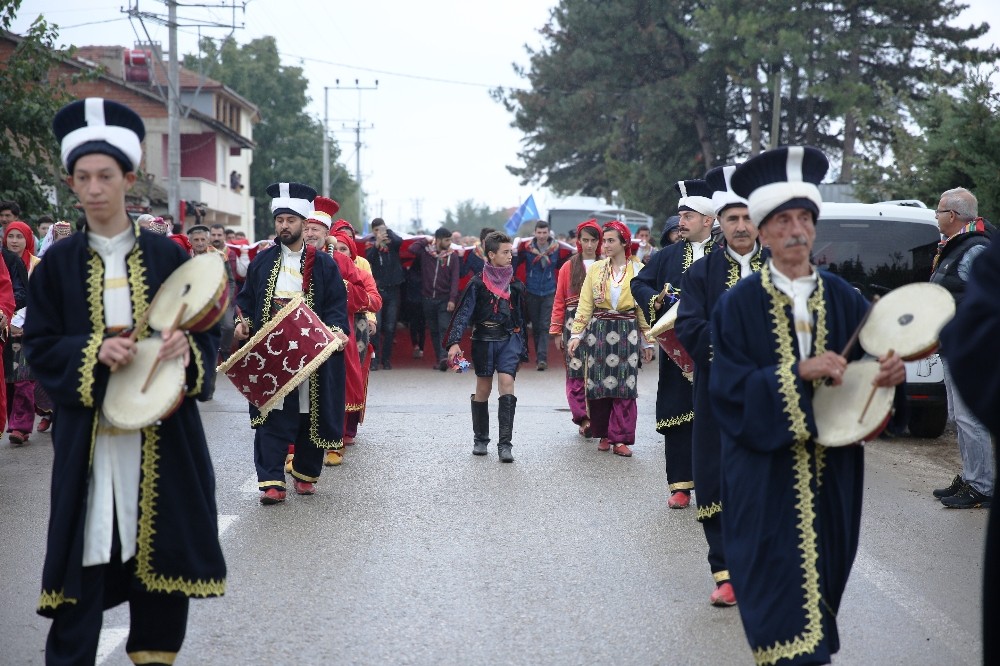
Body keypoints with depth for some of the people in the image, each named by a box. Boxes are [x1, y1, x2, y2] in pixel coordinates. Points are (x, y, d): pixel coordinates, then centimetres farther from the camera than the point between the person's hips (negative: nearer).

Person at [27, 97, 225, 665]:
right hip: (88, 434, 0)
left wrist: (188, 348, -18)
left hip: (161, 431, 1)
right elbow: (39, 346, 2)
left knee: (161, 548, 6)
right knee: (84, 556, -2)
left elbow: (209, 331, 4)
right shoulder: (58, 263, 4)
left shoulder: (168, 255, 3)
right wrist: (92, 352, -16)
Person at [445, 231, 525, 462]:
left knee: (506, 383, -14)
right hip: (484, 339, -1)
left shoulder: (515, 285, 7)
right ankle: (480, 439, 23)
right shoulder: (477, 284, -4)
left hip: (508, 339, 2)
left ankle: (505, 444, -16)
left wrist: (519, 343, 17)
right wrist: (454, 342, -18)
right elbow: (464, 313, -8)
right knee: (483, 389, 7)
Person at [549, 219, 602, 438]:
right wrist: (556, 331, 4)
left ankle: (591, 417, 5)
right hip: (574, 325, 0)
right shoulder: (568, 267, 9)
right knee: (576, 373, -6)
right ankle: (584, 417, -6)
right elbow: (559, 301, 9)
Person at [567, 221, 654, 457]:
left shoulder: (637, 269, 2)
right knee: (598, 383, 2)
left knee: (625, 384, -4)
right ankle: (604, 434, 15)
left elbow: (644, 306, 4)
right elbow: (585, 304, 4)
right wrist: (576, 334, -5)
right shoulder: (595, 269, 5)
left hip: (627, 332, -1)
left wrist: (647, 341, 4)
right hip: (599, 330, 1)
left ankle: (620, 438, -2)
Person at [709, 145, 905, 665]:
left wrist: (891, 370, -18)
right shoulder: (740, 303, -5)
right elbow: (727, 385, -12)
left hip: (831, 468, 4)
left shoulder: (843, 298, 5)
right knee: (781, 579, -5)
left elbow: (870, 363, 6)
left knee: (823, 570, 9)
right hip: (767, 471, -3)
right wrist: (799, 372, -22)